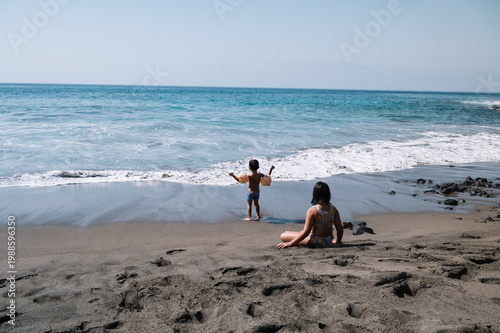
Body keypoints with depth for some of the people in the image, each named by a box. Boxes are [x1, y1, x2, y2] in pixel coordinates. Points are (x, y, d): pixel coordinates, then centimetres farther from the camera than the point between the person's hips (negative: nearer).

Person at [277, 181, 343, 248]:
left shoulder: (312, 211, -21)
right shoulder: (333, 209, -6)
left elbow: (306, 232, -22)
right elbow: (340, 229, -1)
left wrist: (290, 243, -14)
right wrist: (337, 241, 18)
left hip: (314, 242, -6)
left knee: (283, 236, 0)